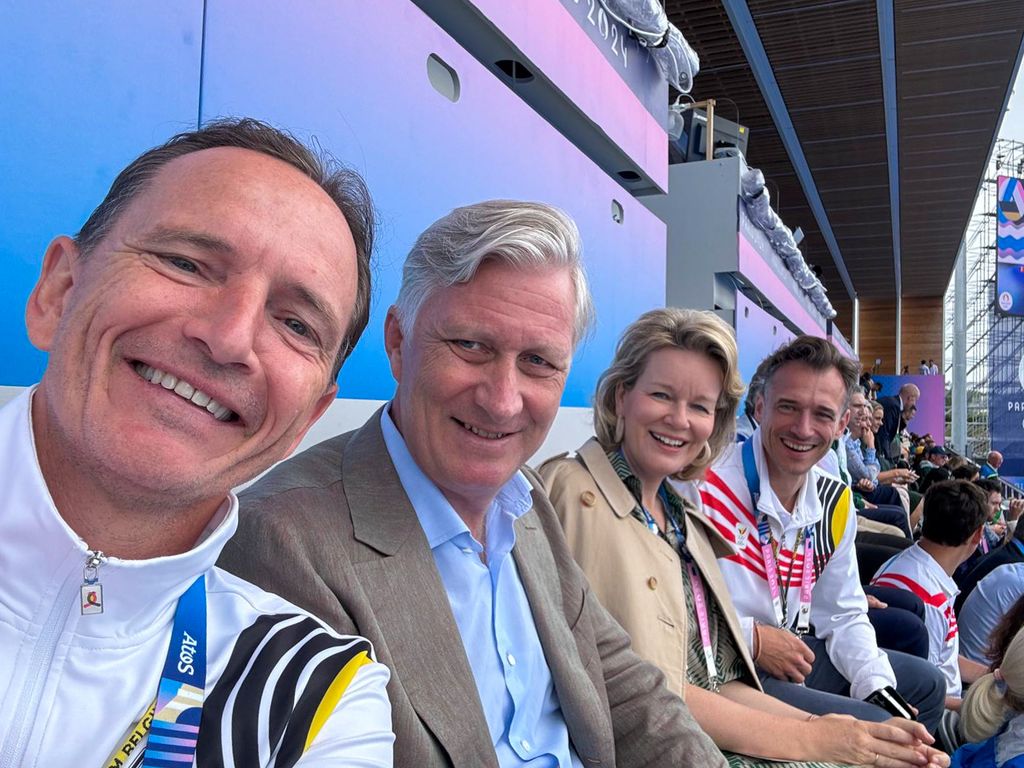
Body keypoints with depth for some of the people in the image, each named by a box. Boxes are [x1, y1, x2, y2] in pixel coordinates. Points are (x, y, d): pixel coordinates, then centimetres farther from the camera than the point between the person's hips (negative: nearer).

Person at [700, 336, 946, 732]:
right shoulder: (705, 483, -25)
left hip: (795, 655, 9)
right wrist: (752, 639, -20)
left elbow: (844, 616, 12)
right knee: (873, 727, -19)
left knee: (926, 683, 20)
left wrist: (880, 689, -3)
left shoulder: (835, 503, 2)